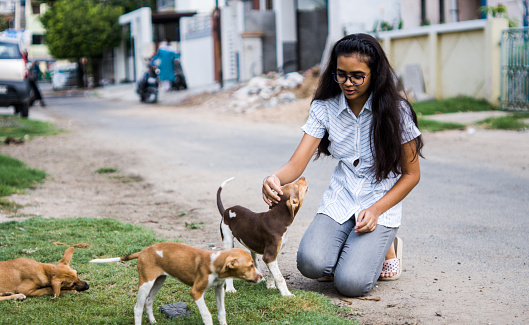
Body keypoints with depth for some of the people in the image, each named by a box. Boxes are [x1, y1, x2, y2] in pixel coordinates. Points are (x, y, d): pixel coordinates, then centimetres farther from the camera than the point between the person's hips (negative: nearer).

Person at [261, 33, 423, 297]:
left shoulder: (396, 110, -8)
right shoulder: (324, 108, -1)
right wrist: (275, 178, -33)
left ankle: (382, 249, 11)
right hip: (339, 202, 3)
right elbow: (297, 163, -9)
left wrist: (376, 210, -14)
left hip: (381, 204, -2)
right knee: (311, 264, -25)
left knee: (351, 283, -23)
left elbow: (411, 174, -2)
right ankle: (354, 250, 9)